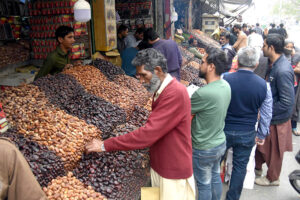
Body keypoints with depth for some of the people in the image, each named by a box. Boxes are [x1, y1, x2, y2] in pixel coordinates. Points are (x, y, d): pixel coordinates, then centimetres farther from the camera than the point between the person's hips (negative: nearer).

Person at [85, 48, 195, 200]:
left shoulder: (175, 93, -25)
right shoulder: (161, 90, 6)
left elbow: (148, 133, -29)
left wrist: (106, 145, -25)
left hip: (174, 172, -8)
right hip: (158, 165, 8)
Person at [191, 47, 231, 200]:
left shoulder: (204, 93, -32)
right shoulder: (226, 85, -5)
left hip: (204, 149, -8)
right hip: (220, 143, 8)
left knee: (204, 184, 14)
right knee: (216, 177, 26)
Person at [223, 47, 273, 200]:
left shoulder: (225, 80, -16)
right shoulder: (264, 85, -9)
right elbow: (266, 115, 1)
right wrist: (261, 135, 15)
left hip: (224, 130, -1)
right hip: (247, 134, 1)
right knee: (240, 167, 17)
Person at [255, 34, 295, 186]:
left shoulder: (283, 71, -30)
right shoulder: (276, 64, 0)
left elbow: (287, 102, -29)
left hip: (276, 119, -9)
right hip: (268, 115, 9)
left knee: (273, 150, 13)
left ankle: (272, 178, 36)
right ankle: (257, 168, 46)